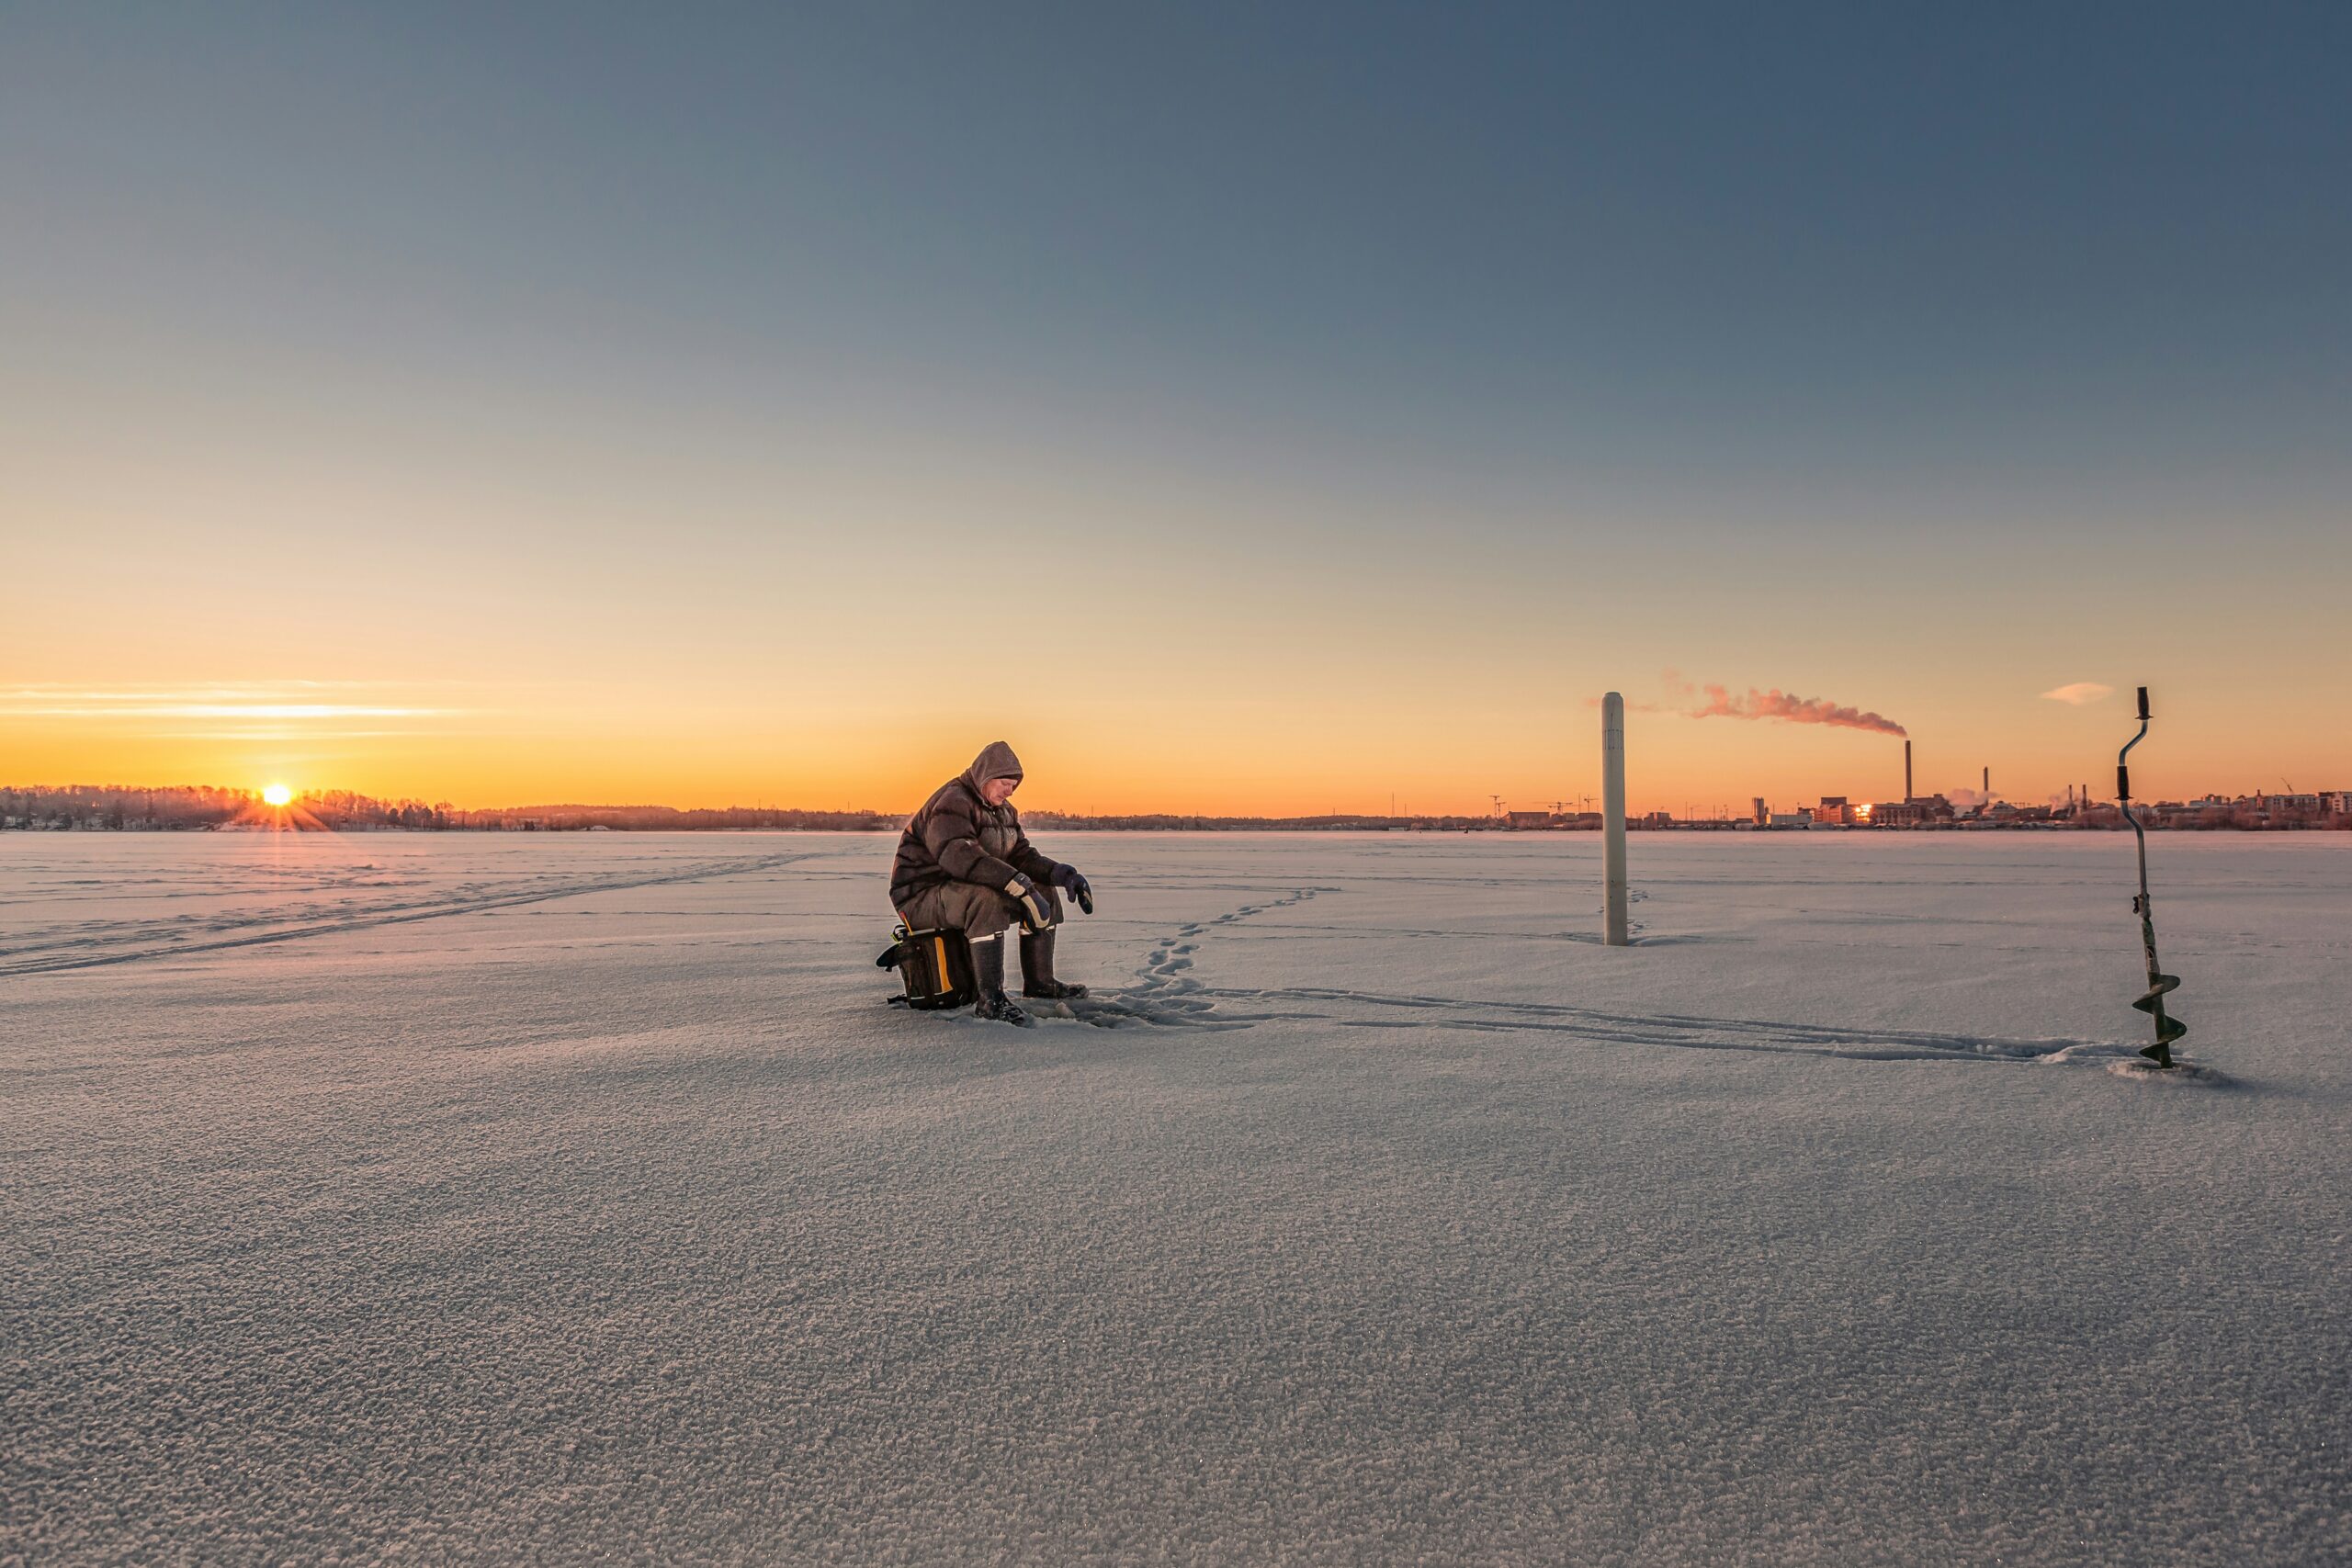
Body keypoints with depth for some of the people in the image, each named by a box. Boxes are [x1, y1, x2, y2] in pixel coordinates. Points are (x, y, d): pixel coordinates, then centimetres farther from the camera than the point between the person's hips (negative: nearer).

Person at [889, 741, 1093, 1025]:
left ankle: (1039, 983, 9)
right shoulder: (952, 802, -20)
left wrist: (1062, 874, -12)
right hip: (922, 896, -9)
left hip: (967, 890, 10)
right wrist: (1019, 885, -43)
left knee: (1044, 892, 3)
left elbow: (1021, 854, 9)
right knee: (988, 899, -38)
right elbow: (959, 855, -37)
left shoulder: (1003, 810, 12)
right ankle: (990, 999, -36)